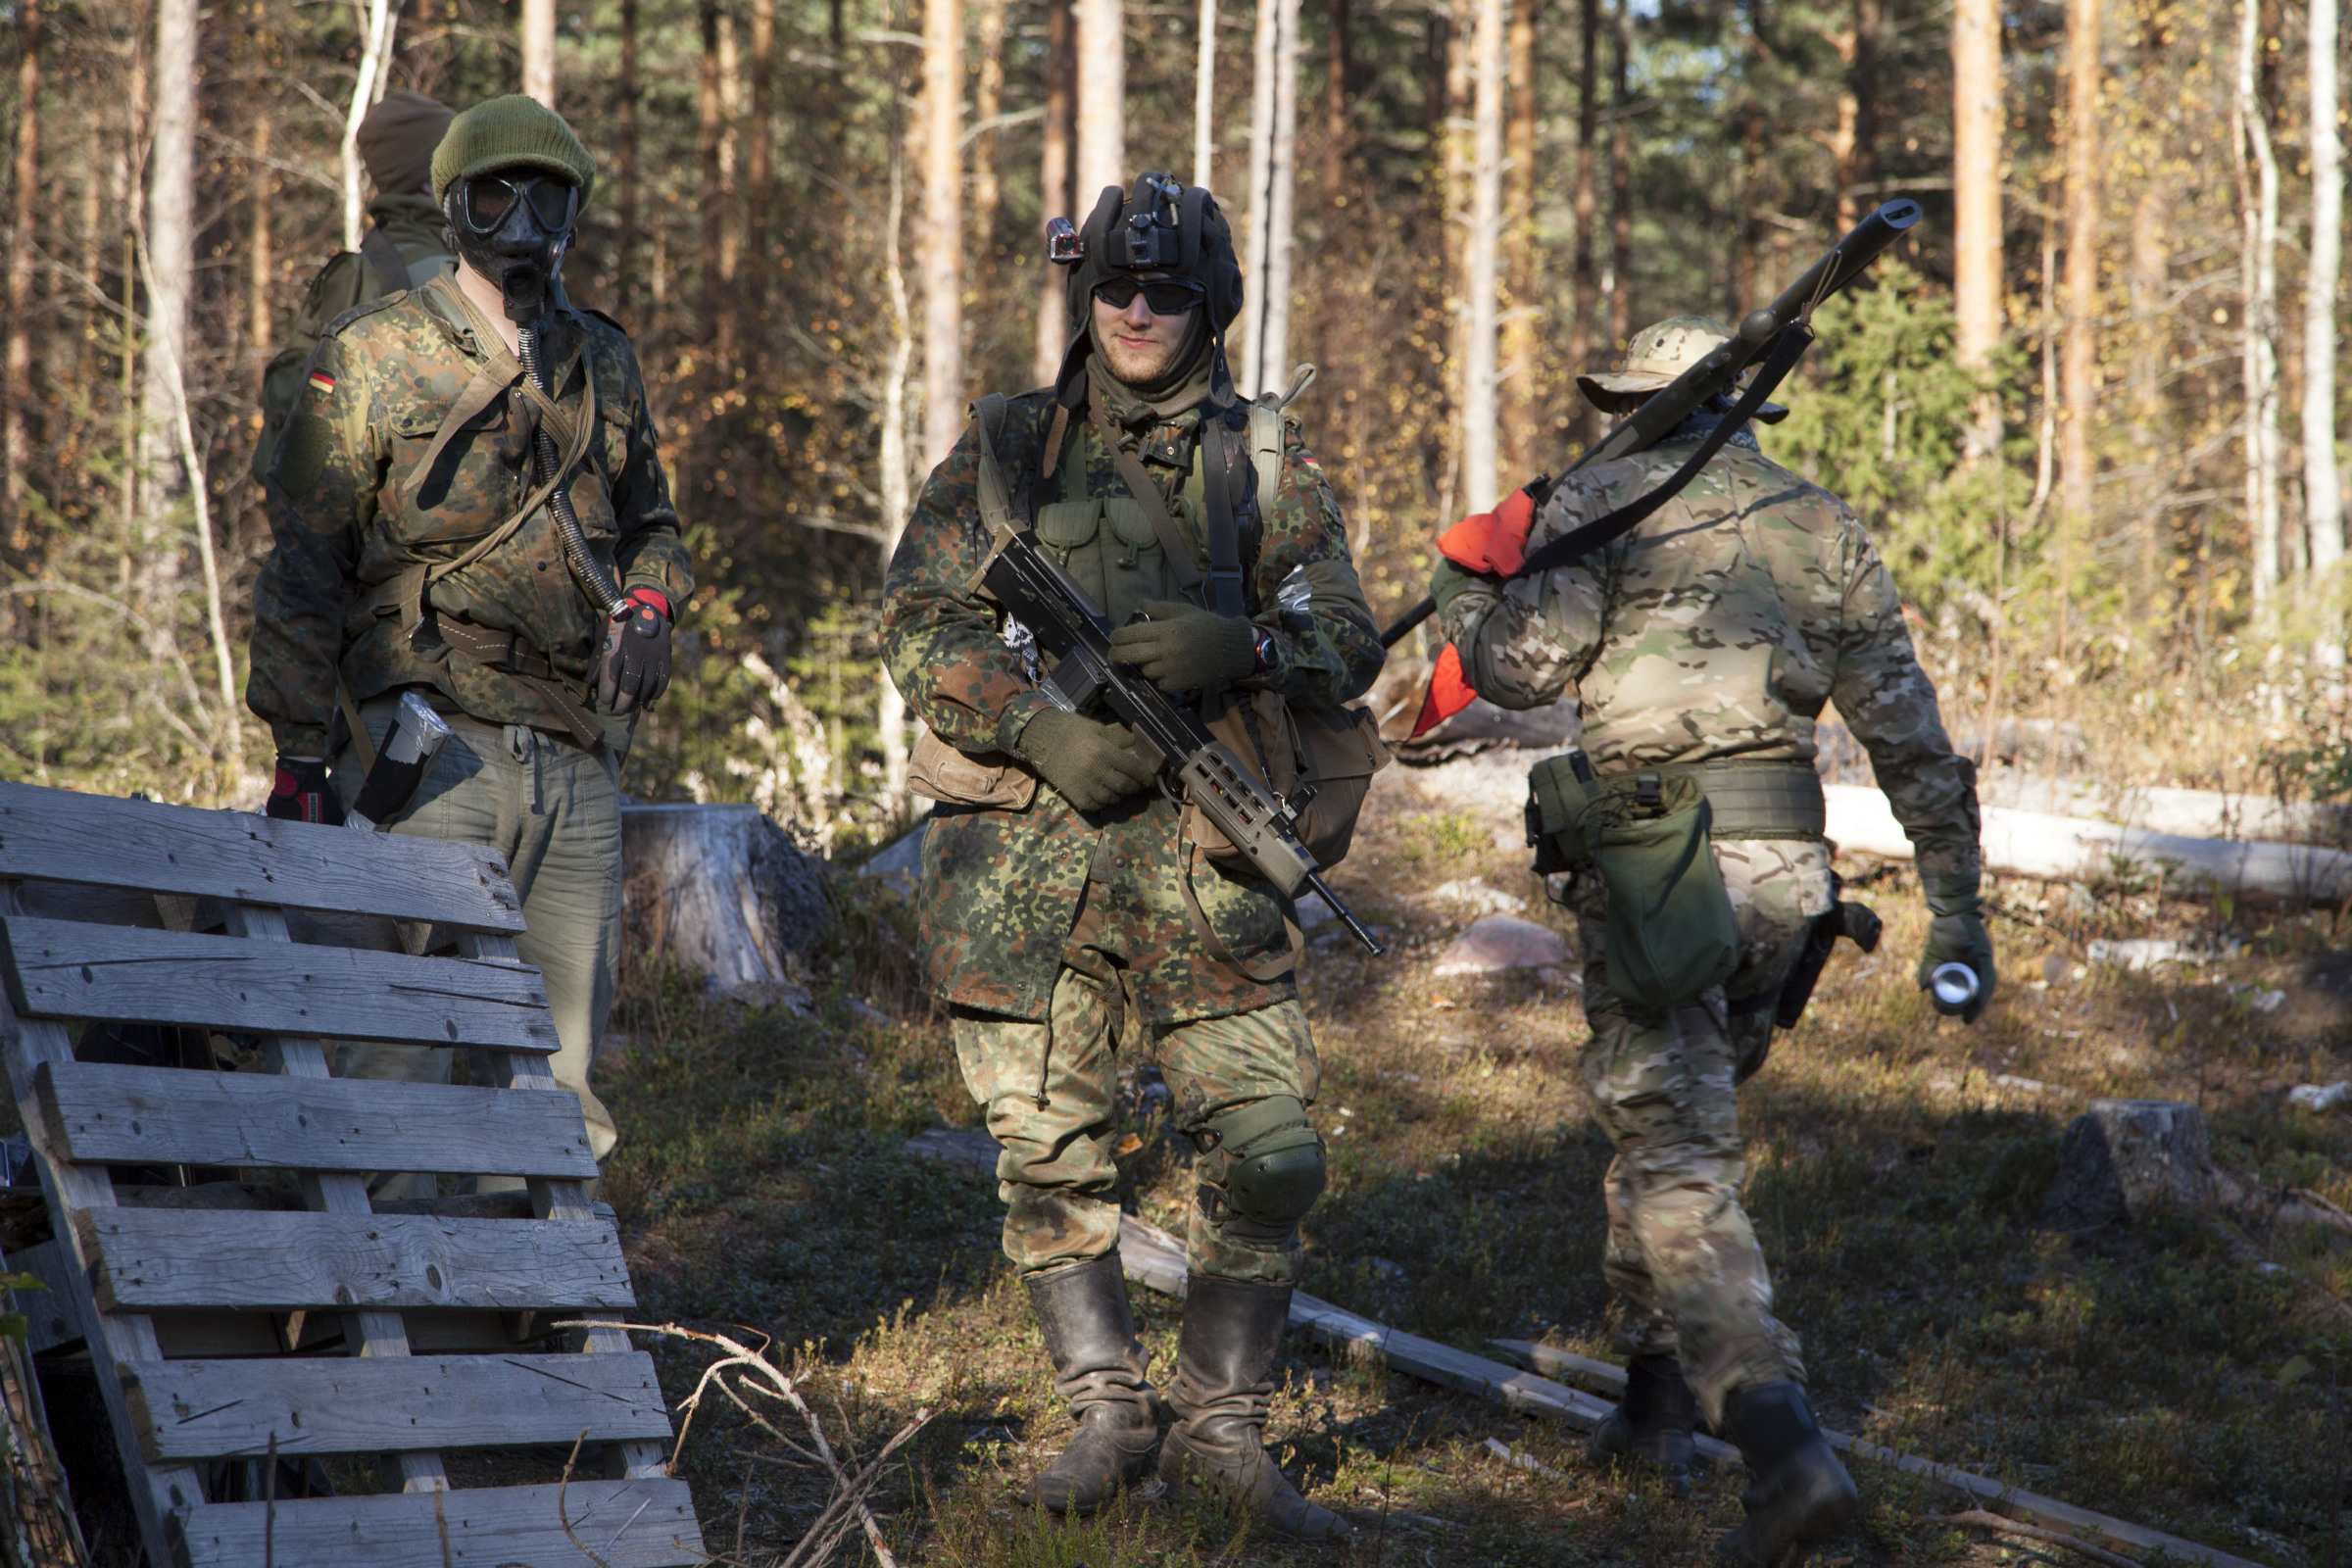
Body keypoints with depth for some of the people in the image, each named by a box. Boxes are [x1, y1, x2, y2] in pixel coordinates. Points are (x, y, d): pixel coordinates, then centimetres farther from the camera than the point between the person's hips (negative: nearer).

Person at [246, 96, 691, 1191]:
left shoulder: (604, 364, 16)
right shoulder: (375, 357, 1)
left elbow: (648, 519, 29)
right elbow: (302, 566, 0)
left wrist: (647, 600, 5)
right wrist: (301, 755, -6)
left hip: (579, 759, 5)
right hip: (434, 736, -5)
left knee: (557, 1077, 6)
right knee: (404, 1056, -14)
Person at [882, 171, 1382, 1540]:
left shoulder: (1270, 458, 9)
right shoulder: (1010, 449, 9)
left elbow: (1351, 643, 2)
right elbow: (917, 621, 2)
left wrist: (1245, 645, -19)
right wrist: (1040, 726, -14)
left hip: (1201, 855, 0)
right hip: (1028, 852, 0)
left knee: (1273, 1151, -6)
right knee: (1049, 1151, 4)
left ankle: (1225, 1428, 9)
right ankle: (1110, 1412, 20)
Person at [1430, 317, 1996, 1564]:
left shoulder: (1605, 502, 1)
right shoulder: (1823, 527, 14)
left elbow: (1520, 666, -7)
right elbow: (1909, 733, 11)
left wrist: (1462, 595, 15)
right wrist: (1955, 909, 14)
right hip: (1785, 865, 5)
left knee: (1675, 1160, -9)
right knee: (1673, 1116, 25)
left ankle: (1785, 1448, -25)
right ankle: (1657, 1401, 29)